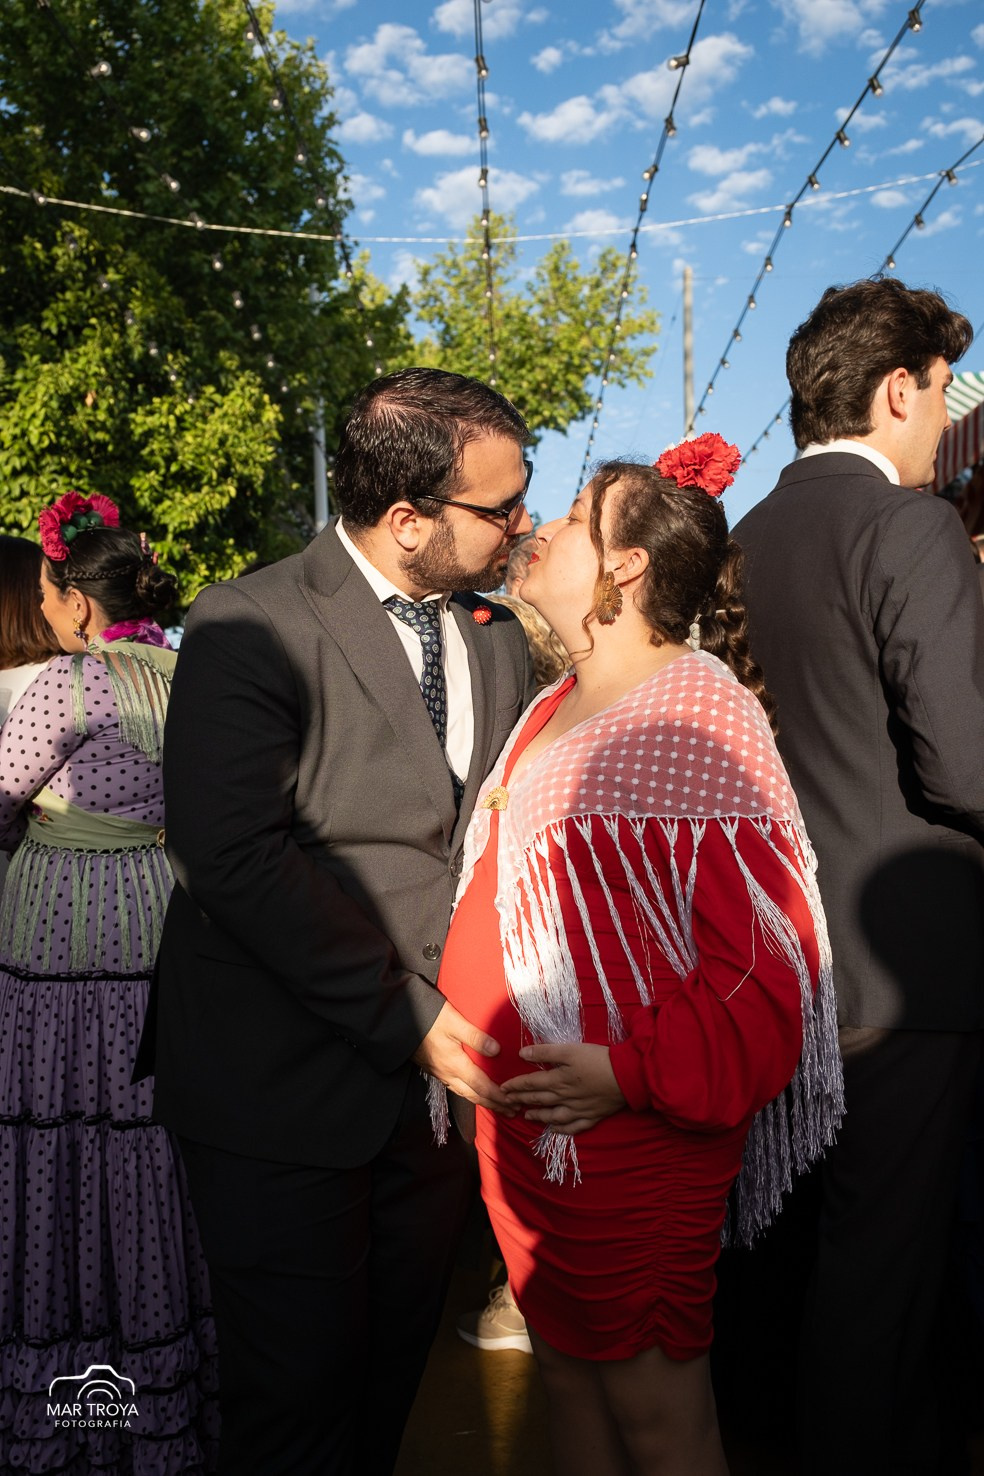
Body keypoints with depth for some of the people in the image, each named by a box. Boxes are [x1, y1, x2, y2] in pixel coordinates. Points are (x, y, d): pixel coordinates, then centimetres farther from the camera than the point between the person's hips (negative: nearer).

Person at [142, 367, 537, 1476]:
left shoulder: (499, 641, 8)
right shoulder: (251, 625, -13)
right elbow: (233, 856, -21)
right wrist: (406, 1017, -19)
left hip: (439, 1070, 6)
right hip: (284, 1091, -5)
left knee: (393, 1373, 20)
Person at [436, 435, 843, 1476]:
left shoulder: (700, 716, -15)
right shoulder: (556, 708, 11)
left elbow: (769, 960, -18)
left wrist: (634, 1076, -20)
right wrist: (457, 1019, 15)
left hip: (629, 1133, -8)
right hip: (519, 1119, 8)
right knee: (565, 1372, 21)